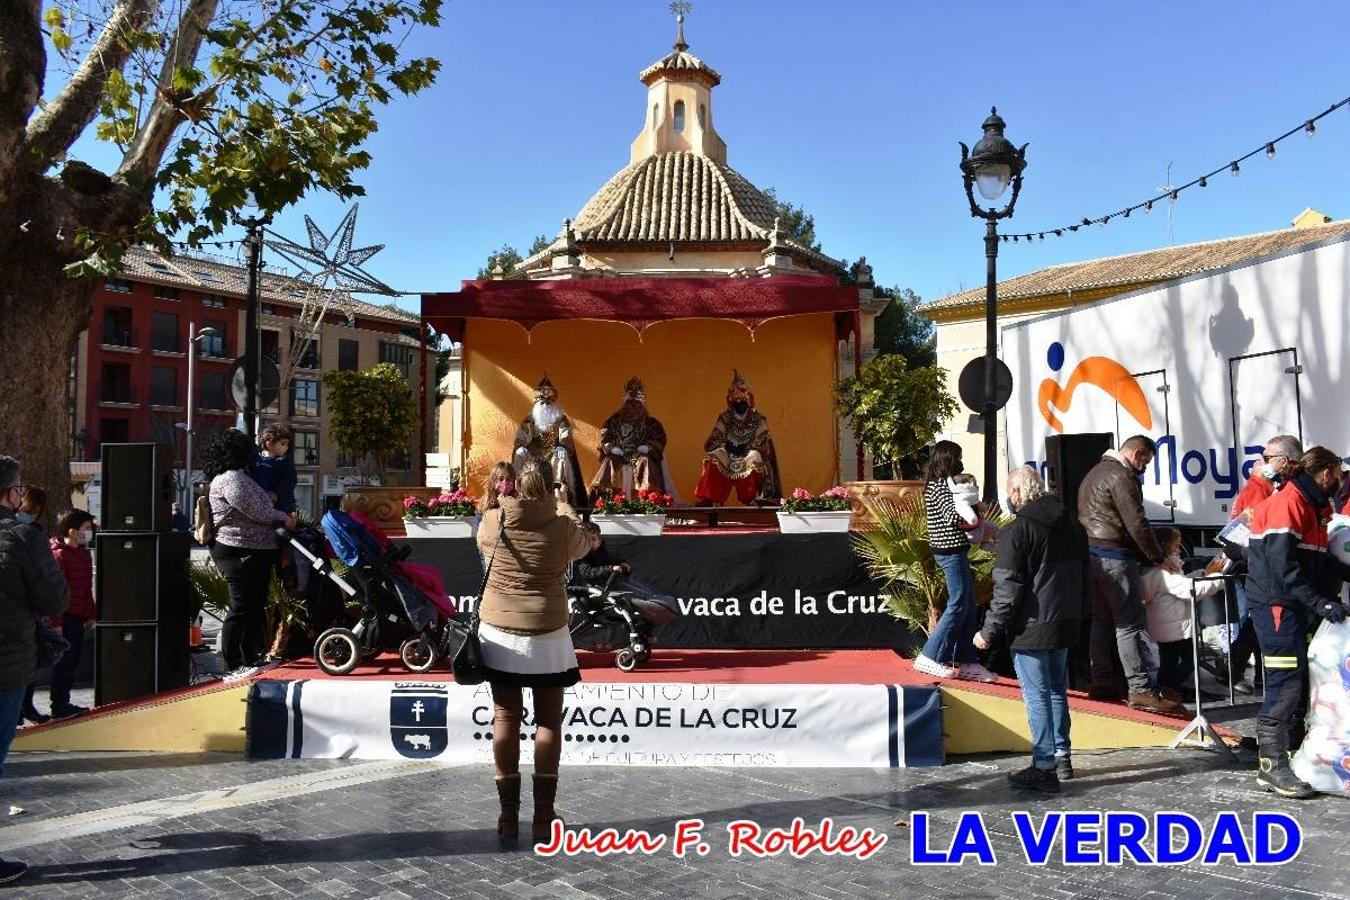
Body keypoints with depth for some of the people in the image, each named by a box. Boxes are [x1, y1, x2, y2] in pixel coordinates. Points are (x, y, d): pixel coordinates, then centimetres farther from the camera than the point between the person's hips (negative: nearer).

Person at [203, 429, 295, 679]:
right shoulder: (231, 479, -16)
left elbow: (258, 508, 25)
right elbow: (257, 512, -19)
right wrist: (284, 519, -6)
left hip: (255, 553, 11)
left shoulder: (238, 476, 18)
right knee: (241, 609, -8)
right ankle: (232, 667, -4)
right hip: (240, 553, -11)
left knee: (255, 607, 16)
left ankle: (251, 659, 25)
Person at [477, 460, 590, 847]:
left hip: (499, 633, 1)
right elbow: (582, 547, 16)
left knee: (505, 719, 8)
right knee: (548, 721, 8)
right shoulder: (563, 526, -7)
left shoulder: (492, 521, -4)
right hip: (547, 636, -1)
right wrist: (564, 507, 30)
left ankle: (509, 817, 12)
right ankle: (543, 818, 12)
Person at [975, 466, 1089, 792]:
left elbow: (1007, 590, -18)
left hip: (1031, 629, -8)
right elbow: (1085, 577, 18)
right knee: (1057, 690, 19)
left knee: (1037, 696, -2)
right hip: (1065, 624, 8)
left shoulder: (1017, 532, -16)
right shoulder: (1072, 525, 10)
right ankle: (1062, 757, 28)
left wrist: (990, 632, -11)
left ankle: (1044, 767, 2)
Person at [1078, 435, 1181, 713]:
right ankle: (1141, 690, -9)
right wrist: (1159, 558, -5)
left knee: (1102, 621, 12)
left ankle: (1102, 685, 15)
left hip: (1090, 554, 10)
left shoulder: (1095, 473, 21)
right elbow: (1137, 524, -15)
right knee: (1131, 624, -8)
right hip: (1113, 557, -10)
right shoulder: (1121, 476, -10)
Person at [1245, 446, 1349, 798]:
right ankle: (1271, 766, -7)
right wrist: (1321, 602, -25)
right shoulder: (1287, 504, -14)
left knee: (1299, 680, 12)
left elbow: (1320, 560, 18)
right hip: (1275, 604, -10)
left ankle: (1291, 752, 22)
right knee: (1286, 683, -11)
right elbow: (1283, 565, -23)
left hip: (1296, 606, 10)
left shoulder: (1312, 508, 18)